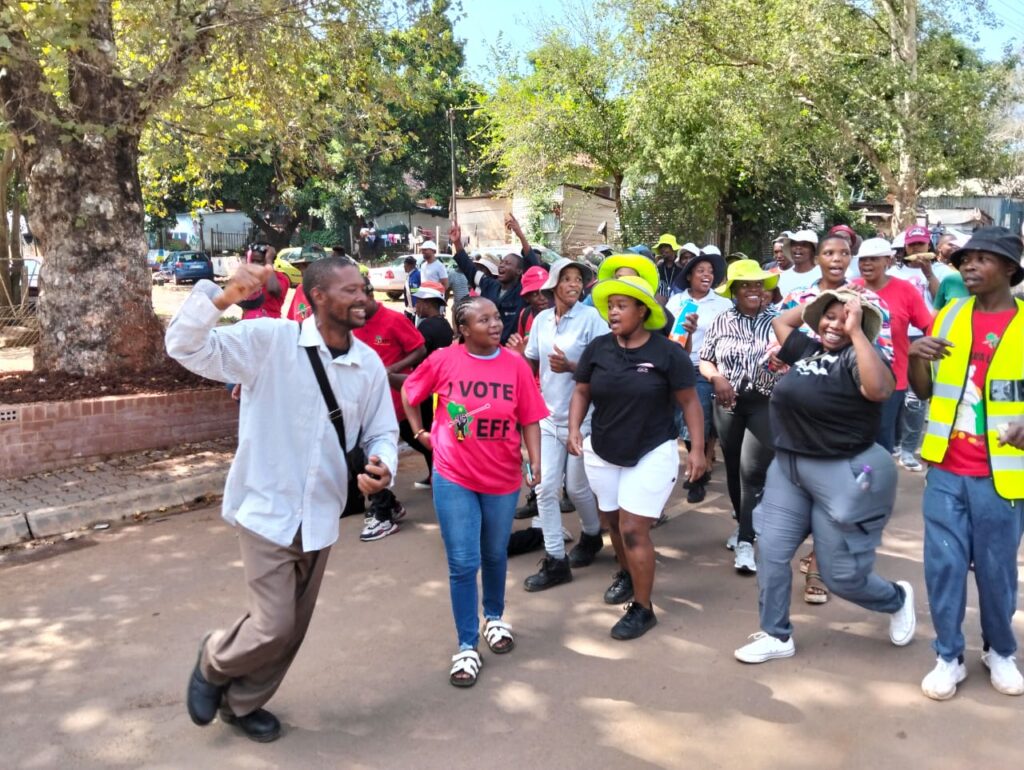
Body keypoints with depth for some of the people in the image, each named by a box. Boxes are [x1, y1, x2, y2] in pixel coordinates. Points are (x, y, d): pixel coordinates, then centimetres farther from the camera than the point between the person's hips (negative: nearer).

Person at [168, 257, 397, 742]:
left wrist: (382, 467, -17)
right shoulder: (270, 339, -15)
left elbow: (381, 433, 6)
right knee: (273, 626, -5)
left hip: (320, 516, 5)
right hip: (267, 509, -5)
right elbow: (186, 347, -19)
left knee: (292, 628, 16)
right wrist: (223, 298, -36)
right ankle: (214, 663, 30)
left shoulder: (370, 365, -2)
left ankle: (242, 702, 42)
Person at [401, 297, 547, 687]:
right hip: (453, 478, -1)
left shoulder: (516, 365, -8)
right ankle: (466, 647, 14)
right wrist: (421, 432, 6)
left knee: (495, 555, 19)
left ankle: (495, 618, 44)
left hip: (503, 478, 2)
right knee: (463, 563, 0)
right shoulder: (443, 360, -9)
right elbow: (409, 392, 8)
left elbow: (529, 421, -4)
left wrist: (535, 464, -14)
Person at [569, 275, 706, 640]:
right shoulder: (597, 348, -4)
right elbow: (582, 392, 5)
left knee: (634, 530, -7)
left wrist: (697, 449, -10)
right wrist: (574, 428, -10)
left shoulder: (668, 352, -12)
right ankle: (626, 573, 48)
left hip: (652, 453, -4)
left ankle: (642, 608, 9)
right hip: (603, 452, 4)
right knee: (614, 523, 19)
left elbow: (689, 402, -7)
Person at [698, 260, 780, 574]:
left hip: (765, 404, -3)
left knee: (752, 471, -10)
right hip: (728, 403, 3)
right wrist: (717, 377, -14)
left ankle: (745, 541, -4)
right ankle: (744, 524, 36)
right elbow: (704, 360, 6)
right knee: (733, 468, 14)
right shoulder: (720, 322, 3)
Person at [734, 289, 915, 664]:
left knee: (840, 575, 4)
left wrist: (856, 332, -27)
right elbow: (779, 322, 26)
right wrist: (815, 303, 14)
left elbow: (879, 389, -33)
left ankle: (897, 599, 36)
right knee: (770, 552, 6)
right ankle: (776, 636, 22)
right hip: (788, 467, 7)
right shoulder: (808, 349, 9)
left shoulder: (858, 356, -12)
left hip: (841, 473, -7)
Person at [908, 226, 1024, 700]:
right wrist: (915, 354, -10)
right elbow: (923, 391, 9)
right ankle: (948, 657, 20)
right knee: (944, 564, 5)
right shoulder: (948, 316, 5)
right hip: (946, 469, 2)